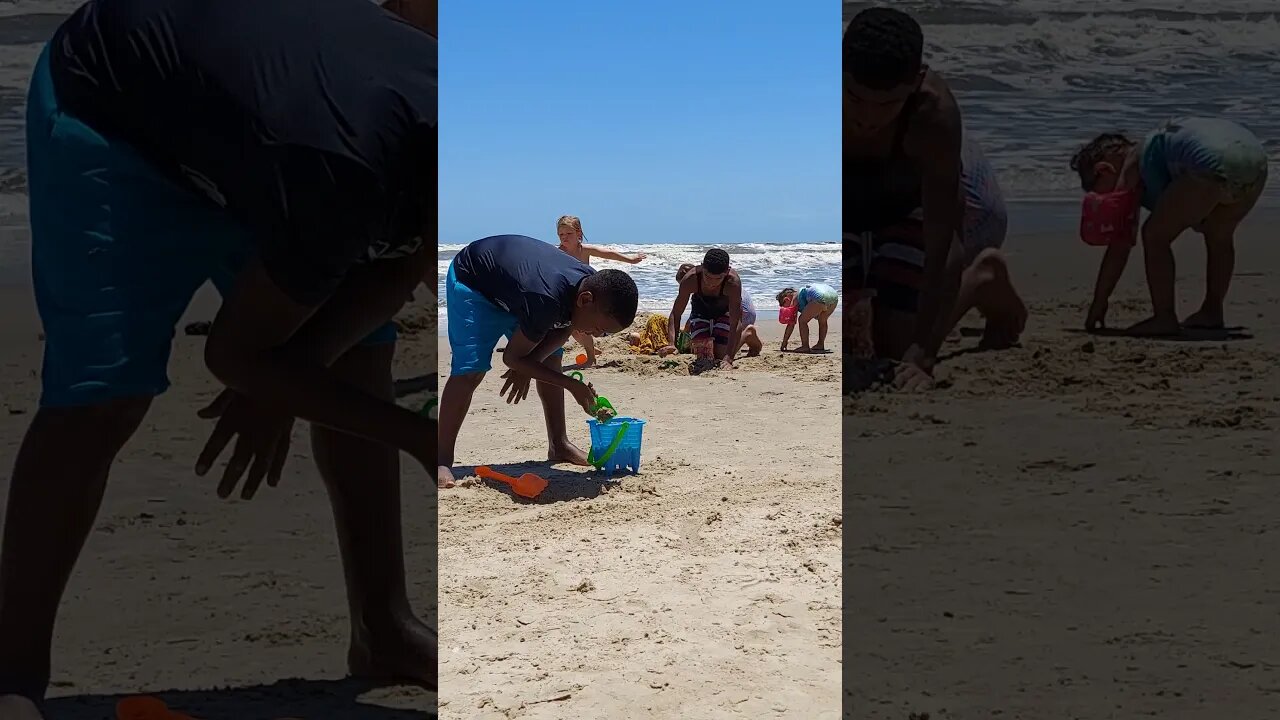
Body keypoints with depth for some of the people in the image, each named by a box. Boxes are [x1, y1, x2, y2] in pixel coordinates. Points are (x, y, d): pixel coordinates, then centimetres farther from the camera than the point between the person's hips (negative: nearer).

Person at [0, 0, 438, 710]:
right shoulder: (342, 173, -42)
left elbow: (398, 263, -5)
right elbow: (235, 353, -27)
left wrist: (293, 367, -20)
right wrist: (419, 438, -27)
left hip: (255, 125, 7)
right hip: (111, 104, -6)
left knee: (360, 359, 0)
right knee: (99, 401, -17)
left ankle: (383, 631, 11)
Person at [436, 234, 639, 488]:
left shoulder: (594, 287, -21)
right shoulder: (547, 299, -43)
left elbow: (563, 328, -4)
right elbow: (512, 358, -29)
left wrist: (527, 365, -21)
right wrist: (573, 385, -27)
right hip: (472, 278, -7)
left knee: (551, 358, 2)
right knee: (470, 369, -19)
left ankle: (558, 445, 12)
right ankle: (443, 460, -15)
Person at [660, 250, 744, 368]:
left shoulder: (733, 282, -41)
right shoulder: (690, 279, -36)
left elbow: (735, 323, -39)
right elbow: (675, 314, -29)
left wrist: (728, 358, -48)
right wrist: (671, 344, -46)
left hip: (725, 311, -1)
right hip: (700, 312, 2)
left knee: (721, 356, -12)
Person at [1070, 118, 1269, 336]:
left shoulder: (1128, 169, 16)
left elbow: (1119, 247, 15)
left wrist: (1098, 303, 20)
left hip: (1213, 163, -9)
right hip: (1256, 156, 9)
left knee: (1155, 236, 7)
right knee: (1218, 237, 30)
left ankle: (1164, 319, 6)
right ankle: (1212, 312, 36)